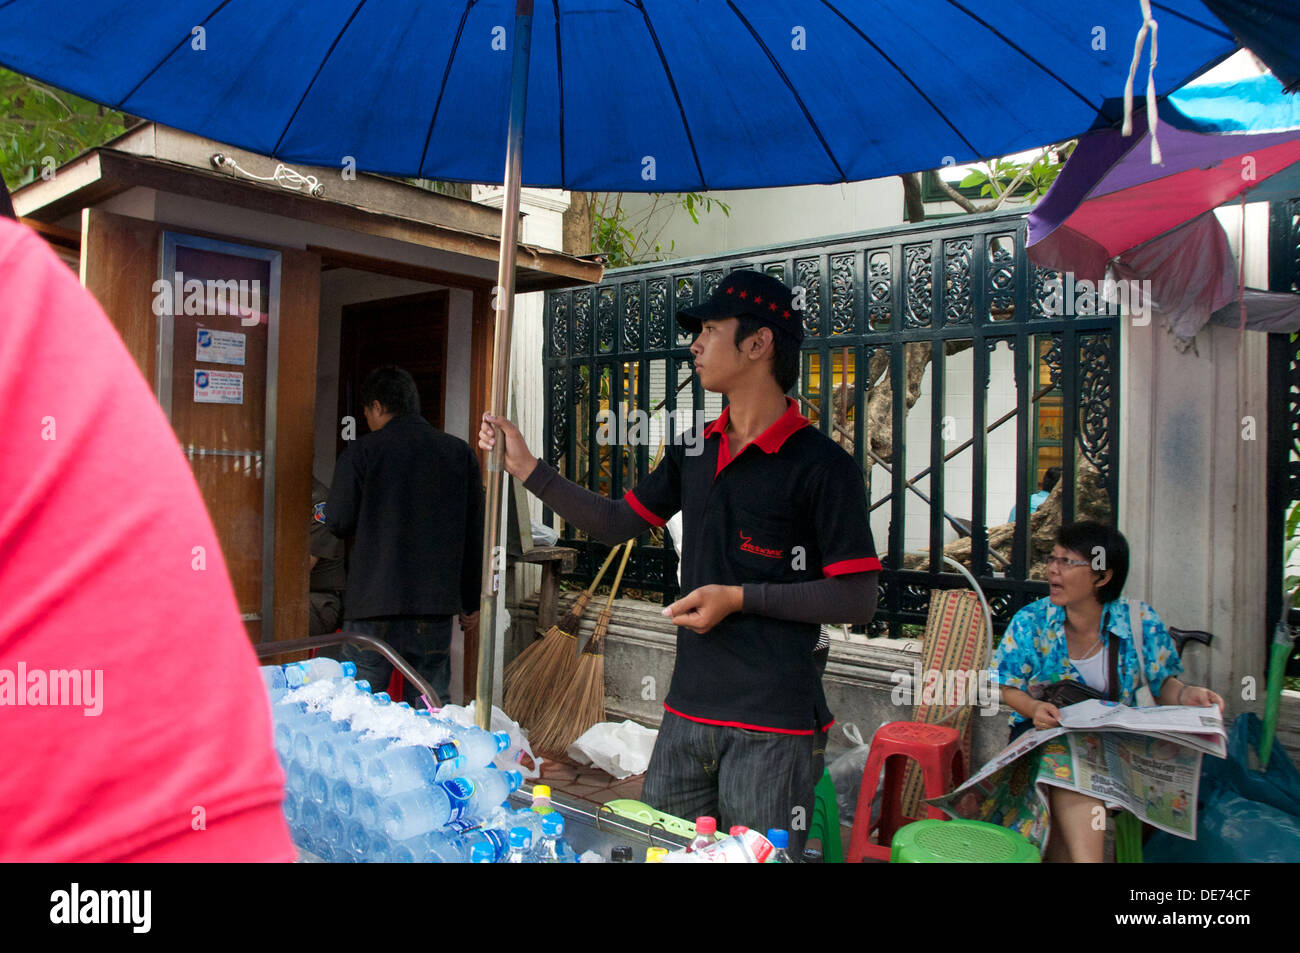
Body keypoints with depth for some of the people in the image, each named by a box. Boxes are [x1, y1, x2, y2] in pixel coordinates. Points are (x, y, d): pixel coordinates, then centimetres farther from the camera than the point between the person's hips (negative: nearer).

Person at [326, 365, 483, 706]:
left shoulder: (361, 452, -3)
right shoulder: (460, 452, 7)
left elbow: (338, 523, 0)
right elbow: (474, 534, 8)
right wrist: (471, 601, 16)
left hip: (373, 603, -3)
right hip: (436, 607, 3)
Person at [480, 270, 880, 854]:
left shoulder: (821, 465, -12)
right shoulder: (695, 451, 10)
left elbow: (859, 599, -13)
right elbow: (617, 522, 16)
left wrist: (739, 598, -17)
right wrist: (526, 468, 11)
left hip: (771, 724, -7)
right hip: (686, 710, 7)